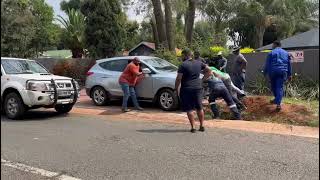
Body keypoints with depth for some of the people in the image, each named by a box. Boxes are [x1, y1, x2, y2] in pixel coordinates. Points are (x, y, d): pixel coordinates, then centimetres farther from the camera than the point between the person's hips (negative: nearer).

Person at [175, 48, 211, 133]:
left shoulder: (183, 65, -11)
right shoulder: (198, 63, 7)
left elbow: (178, 78, -13)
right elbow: (208, 70, 15)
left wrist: (176, 88, -2)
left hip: (187, 89, -5)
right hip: (198, 88, 6)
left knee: (189, 109, 3)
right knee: (199, 108, 15)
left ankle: (193, 127, 2)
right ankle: (202, 126, 20)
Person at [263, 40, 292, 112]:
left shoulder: (271, 53, 2)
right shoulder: (286, 53, 15)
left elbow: (267, 64, 0)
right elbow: (289, 64, 17)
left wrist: (265, 73, 8)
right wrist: (289, 74, 21)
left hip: (273, 71, -2)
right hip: (283, 72, 2)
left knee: (273, 86, 17)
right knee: (280, 87, -2)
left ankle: (277, 100, 33)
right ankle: (278, 103, -14)